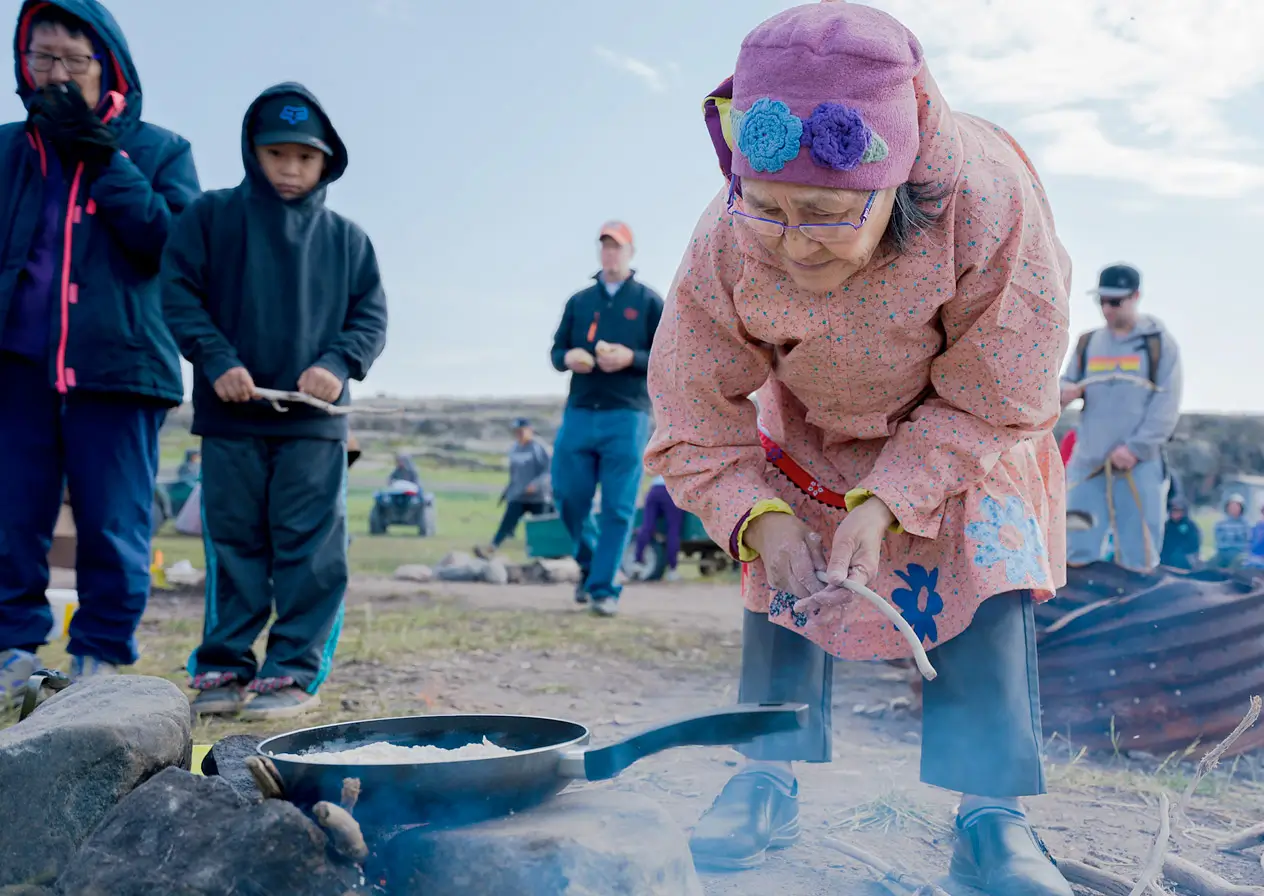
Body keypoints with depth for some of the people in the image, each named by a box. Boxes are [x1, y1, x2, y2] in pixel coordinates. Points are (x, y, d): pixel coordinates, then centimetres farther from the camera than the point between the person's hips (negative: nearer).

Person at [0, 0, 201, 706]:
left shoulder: (158, 150, 11)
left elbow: (173, 243, -6)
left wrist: (106, 162, -8)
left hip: (116, 364, -2)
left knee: (113, 524, 0)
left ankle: (102, 659, 9)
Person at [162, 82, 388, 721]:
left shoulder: (345, 238, 10)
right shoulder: (211, 216, 6)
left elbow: (371, 314, 9)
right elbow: (178, 292, 1)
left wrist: (339, 364, -10)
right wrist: (216, 359, -12)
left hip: (315, 422, 0)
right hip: (230, 415, 0)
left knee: (310, 548, -2)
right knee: (233, 543, 7)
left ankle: (296, 671, 6)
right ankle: (224, 666, 17)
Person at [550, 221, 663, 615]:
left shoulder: (650, 302, 6)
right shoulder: (578, 301, 16)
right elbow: (556, 350, 18)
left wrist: (631, 358, -16)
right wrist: (567, 358, -6)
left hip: (627, 416, -3)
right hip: (579, 413, 3)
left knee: (618, 507, -4)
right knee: (568, 496, 3)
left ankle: (604, 588, 2)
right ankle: (589, 564, 28)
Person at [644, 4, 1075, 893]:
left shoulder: (990, 200, -41)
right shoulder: (725, 245, -35)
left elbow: (997, 401, -26)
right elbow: (696, 421, -19)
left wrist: (886, 502, -34)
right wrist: (760, 518, -35)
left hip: (963, 428, -1)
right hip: (811, 429, 2)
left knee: (989, 578, -11)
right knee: (786, 577, -3)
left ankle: (993, 817, -2)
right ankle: (769, 783, 11)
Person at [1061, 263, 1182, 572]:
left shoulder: (1159, 343, 3)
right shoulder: (1087, 344, 14)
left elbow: (1167, 405, -5)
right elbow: (1067, 386, 18)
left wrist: (1135, 448, -15)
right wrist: (1063, 394, -8)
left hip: (1139, 465, -3)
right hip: (1087, 462, 3)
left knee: (1138, 561, 1)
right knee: (1075, 553, 4)